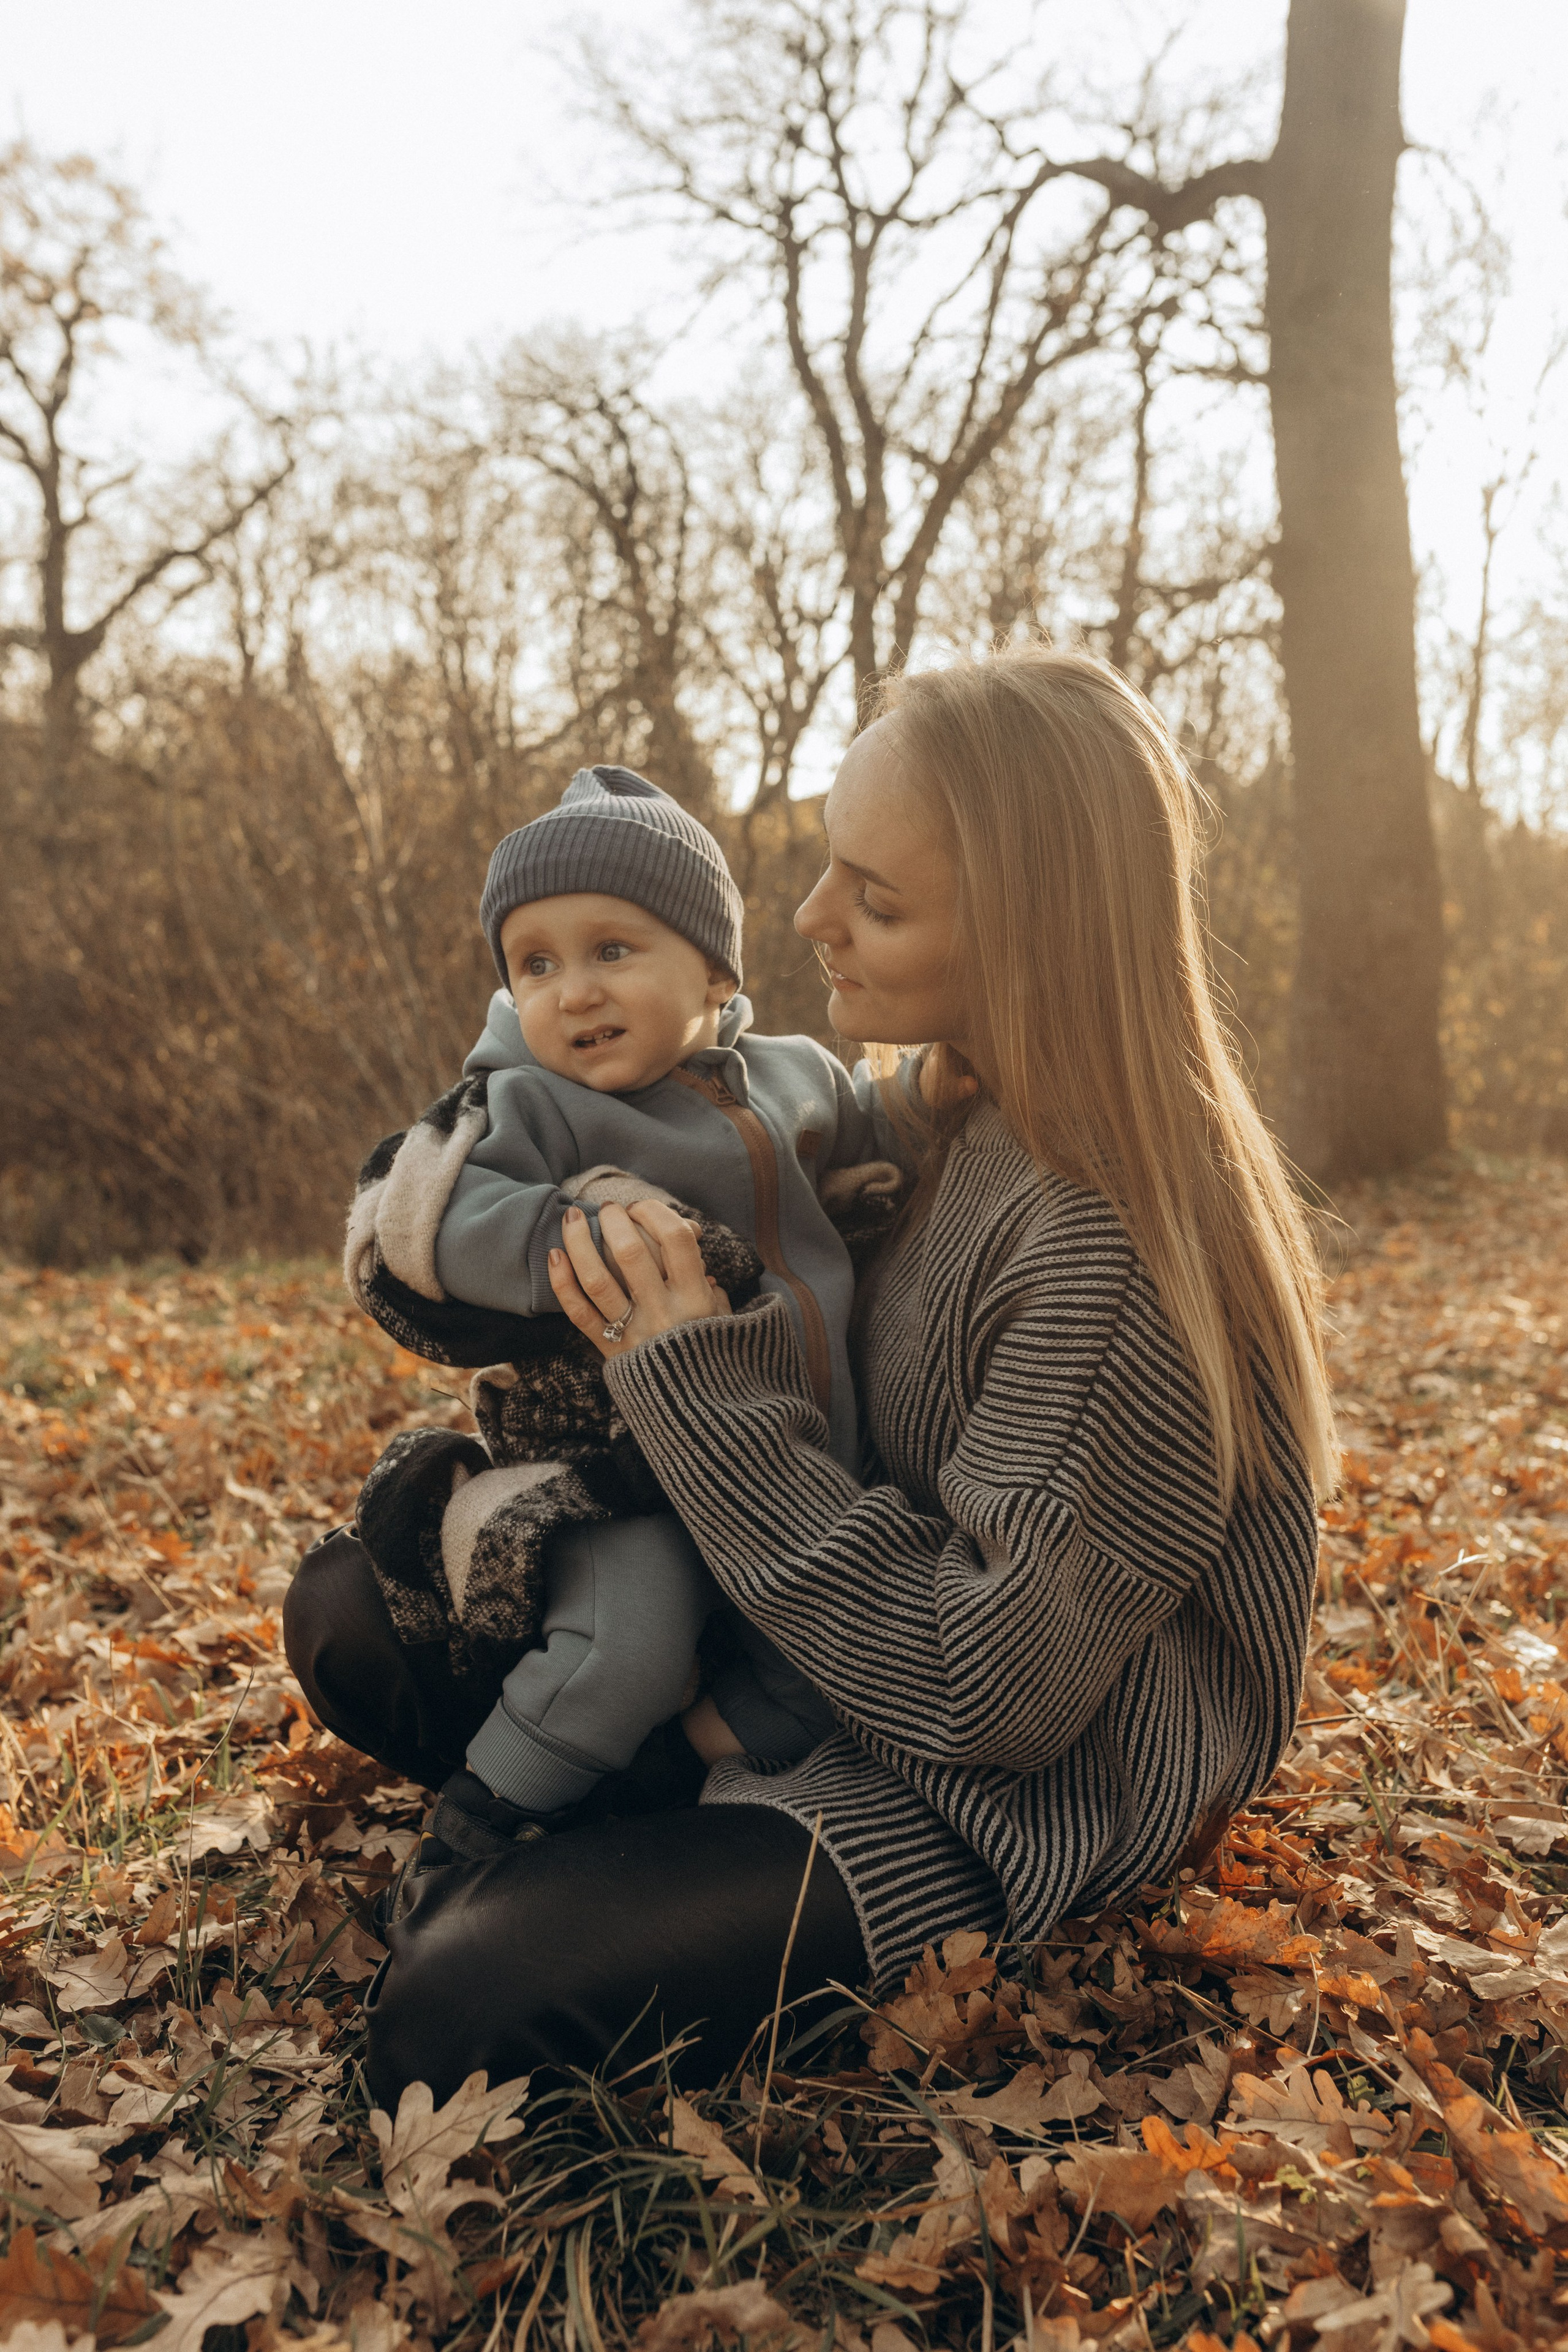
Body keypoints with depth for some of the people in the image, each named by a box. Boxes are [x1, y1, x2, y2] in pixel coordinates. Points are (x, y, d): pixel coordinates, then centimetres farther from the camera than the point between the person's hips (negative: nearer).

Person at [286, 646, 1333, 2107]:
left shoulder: (1110, 1246, -29)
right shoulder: (979, 1123, 0)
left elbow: (982, 1695, -26)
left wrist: (701, 1382, -25)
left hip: (1021, 1812, -9)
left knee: (457, 2004, -23)